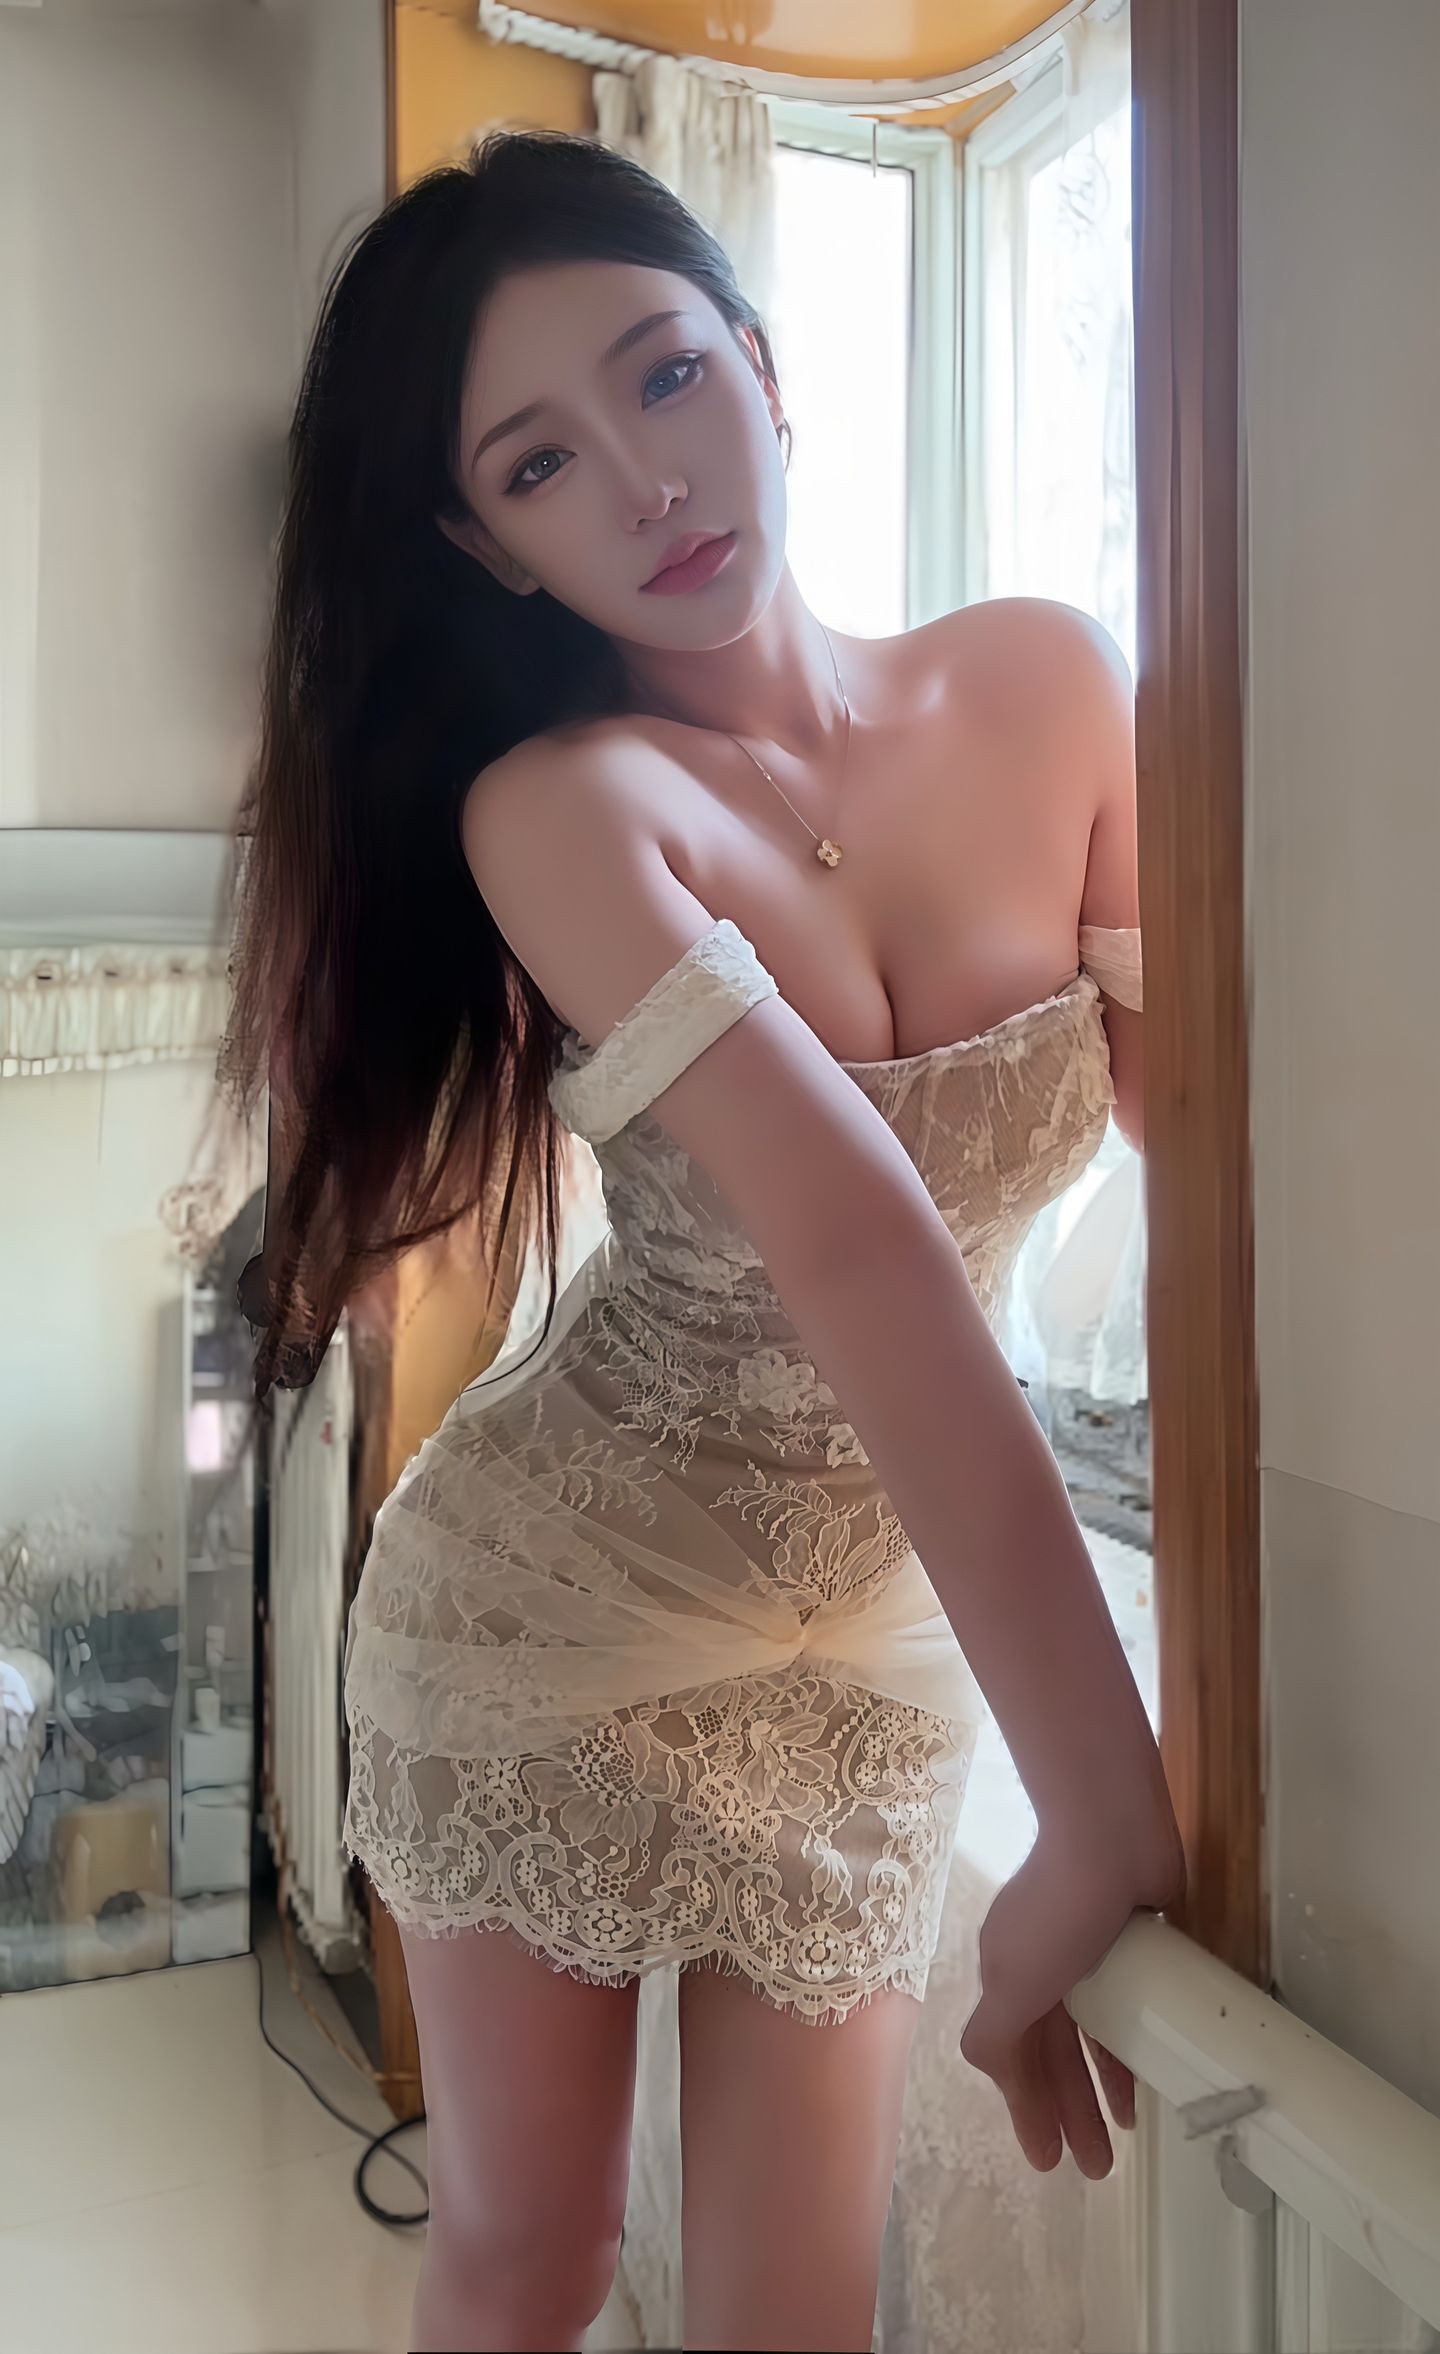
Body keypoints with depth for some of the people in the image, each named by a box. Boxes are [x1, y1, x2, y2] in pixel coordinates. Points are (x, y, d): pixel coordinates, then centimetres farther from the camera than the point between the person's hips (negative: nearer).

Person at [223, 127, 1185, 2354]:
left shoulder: (1052, 689, -9)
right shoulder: (557, 805, -23)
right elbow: (866, 1252, -35)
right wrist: (1111, 1816, -37)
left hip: (879, 1630, 3)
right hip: (547, 1601, -2)